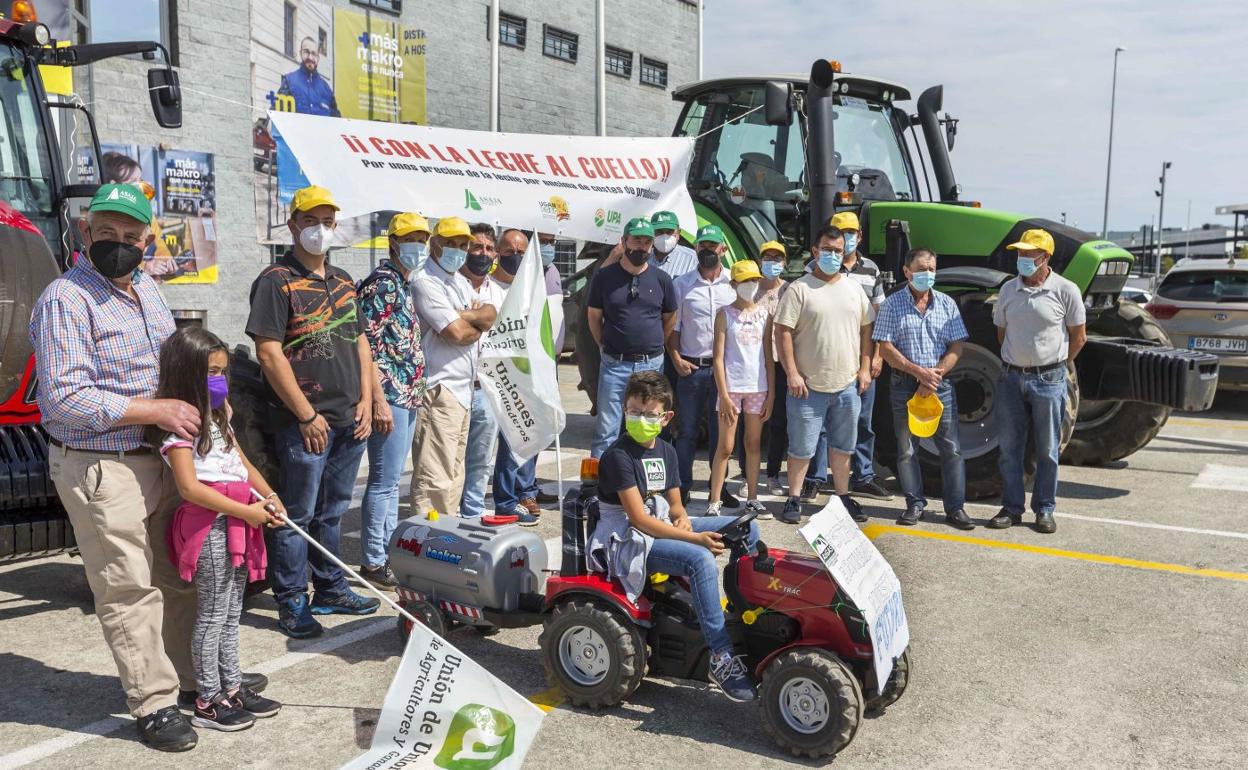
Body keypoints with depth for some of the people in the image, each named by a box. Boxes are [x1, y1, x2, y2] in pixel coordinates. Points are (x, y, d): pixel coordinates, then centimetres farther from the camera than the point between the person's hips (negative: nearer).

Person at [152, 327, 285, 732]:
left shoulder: (216, 417, 16)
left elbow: (242, 463, 18)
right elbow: (190, 487, -20)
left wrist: (269, 497, 4)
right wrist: (246, 511, -19)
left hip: (236, 522, 9)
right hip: (209, 524, -9)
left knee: (231, 612, 16)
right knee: (212, 615, 0)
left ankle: (233, 689, 26)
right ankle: (208, 702, 11)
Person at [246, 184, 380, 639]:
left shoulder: (343, 281, 14)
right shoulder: (277, 281, -8)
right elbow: (269, 353, -15)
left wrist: (366, 401, 5)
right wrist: (307, 415, -15)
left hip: (350, 420, 7)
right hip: (304, 422, -7)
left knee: (332, 511, 17)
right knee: (297, 515, 3)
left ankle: (330, 590, 30)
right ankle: (292, 603, 15)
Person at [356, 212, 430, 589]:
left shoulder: (404, 284, 16)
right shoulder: (381, 283, -12)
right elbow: (367, 345, -19)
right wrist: (379, 400, -22)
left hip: (408, 395, 9)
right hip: (390, 395, -9)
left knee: (391, 478, 15)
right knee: (383, 480, -3)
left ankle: (389, 550, 24)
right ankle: (372, 562, 6)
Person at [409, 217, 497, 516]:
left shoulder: (460, 281, 19)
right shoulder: (426, 282, -10)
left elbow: (491, 315, 8)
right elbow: (457, 333, -18)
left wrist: (465, 316, -11)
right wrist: (477, 325, 3)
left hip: (463, 388, 10)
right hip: (439, 389, -10)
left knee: (454, 475, 14)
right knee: (435, 478, -9)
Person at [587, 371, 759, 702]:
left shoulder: (666, 452, 9)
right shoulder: (618, 456, -16)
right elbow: (639, 519, -23)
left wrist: (683, 519, -10)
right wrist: (694, 538, -27)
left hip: (662, 526, 9)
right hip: (630, 539, -8)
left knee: (747, 529, 3)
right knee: (701, 559, -34)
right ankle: (722, 660, -30)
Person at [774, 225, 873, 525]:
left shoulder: (853, 289, 10)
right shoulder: (799, 289, -6)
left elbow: (865, 329, 16)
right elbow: (784, 332, -9)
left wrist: (865, 368, 7)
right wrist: (792, 373, -14)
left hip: (847, 386, 5)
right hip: (809, 386, -4)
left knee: (842, 446, 15)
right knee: (801, 447, 3)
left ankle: (844, 496, 27)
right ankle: (794, 499, 15)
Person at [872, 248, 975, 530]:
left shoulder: (946, 303, 6)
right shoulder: (893, 304, -1)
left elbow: (956, 347, 3)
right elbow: (885, 347, -7)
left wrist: (936, 375, -11)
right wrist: (918, 372, -15)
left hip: (941, 385, 2)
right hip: (904, 385, -1)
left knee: (951, 448, 1)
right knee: (907, 449, 5)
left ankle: (955, 508, 9)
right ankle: (914, 504, 17)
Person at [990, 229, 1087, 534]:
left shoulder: (1065, 290, -7)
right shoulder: (1008, 289, 4)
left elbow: (1078, 337, 2)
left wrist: (1057, 365, 5)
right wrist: (1015, 361, 11)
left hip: (1048, 379, -3)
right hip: (1012, 378, 3)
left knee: (1047, 450, 6)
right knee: (1010, 448, 7)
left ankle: (1044, 510, 16)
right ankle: (1012, 508, 17)